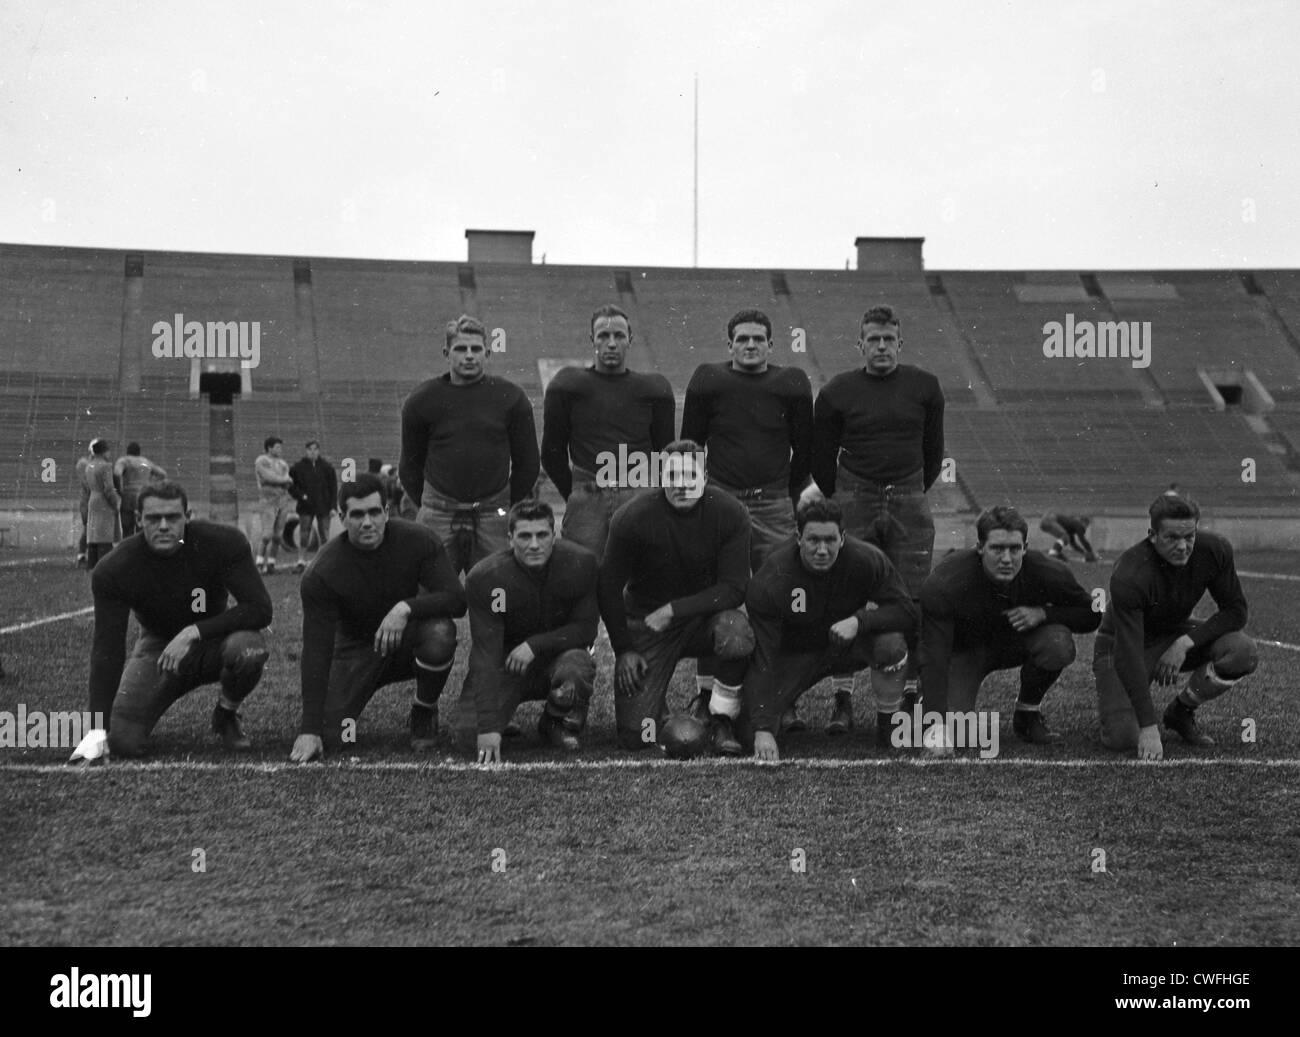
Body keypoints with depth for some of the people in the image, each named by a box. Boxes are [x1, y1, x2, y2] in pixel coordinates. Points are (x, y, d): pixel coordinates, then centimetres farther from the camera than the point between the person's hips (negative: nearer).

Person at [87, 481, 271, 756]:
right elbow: (107, 649, -20)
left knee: (248, 647, -37)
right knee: (121, 742, -20)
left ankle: (226, 716, -3)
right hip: (157, 647, 0)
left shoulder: (223, 542, -22)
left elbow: (260, 610, -24)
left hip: (212, 640, 0)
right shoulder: (115, 570, -20)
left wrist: (193, 632, -34)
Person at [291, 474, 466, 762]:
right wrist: (310, 730, -28)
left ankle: (424, 714, -5)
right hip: (358, 648, 0)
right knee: (334, 732, -18)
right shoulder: (321, 575, -21)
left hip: (407, 639, 0)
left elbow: (456, 598, -21)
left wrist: (406, 608, -40)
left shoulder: (417, 540, -18)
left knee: (439, 633, -34)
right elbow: (316, 652, -22)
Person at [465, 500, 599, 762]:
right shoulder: (483, 577, -20)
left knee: (576, 667, -35)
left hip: (559, 653, 1)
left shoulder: (580, 563, -16)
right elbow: (485, 653, -24)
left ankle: (558, 726, -1)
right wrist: (488, 728, -32)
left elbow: (585, 628, -8)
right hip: (506, 665, 0)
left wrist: (534, 645, -24)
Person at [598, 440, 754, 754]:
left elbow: (734, 589, -16)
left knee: (734, 630, -37)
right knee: (635, 736, -12)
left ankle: (722, 720, -10)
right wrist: (623, 650, -6)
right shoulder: (632, 518, -15)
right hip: (645, 626, 0)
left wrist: (673, 610, -23)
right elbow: (610, 587, -4)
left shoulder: (730, 513, -14)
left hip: (704, 616, 1)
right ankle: (657, 704, 28)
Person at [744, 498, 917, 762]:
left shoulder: (867, 560, -23)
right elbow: (764, 658, -25)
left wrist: (858, 621, -38)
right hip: (797, 653, 0)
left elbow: (908, 613, -20)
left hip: (851, 644, 0)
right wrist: (763, 729, -33)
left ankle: (887, 723, -7)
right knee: (749, 727, -17)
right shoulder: (770, 581, -25)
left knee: (890, 643, -34)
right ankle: (787, 706, 21)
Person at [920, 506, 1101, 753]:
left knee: (1058, 644, -30)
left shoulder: (1047, 573, -26)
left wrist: (1043, 613, -29)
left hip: (1018, 640, 2)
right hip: (965, 648, -2)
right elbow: (933, 657, -36)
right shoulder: (944, 584, -34)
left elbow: (1091, 616, -9)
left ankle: (1027, 713, -2)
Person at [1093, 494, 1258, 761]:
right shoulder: (1129, 575, -33)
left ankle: (1181, 713, 0)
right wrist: (1148, 728, -38)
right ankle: (1111, 701, 14)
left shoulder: (1215, 550, -19)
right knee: (1122, 737, -24)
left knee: (1243, 651, -24)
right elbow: (1128, 654, -34)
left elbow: (1236, 610, -9)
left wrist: (1185, 643, -25)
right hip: (1120, 645, -4)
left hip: (1175, 635, 5)